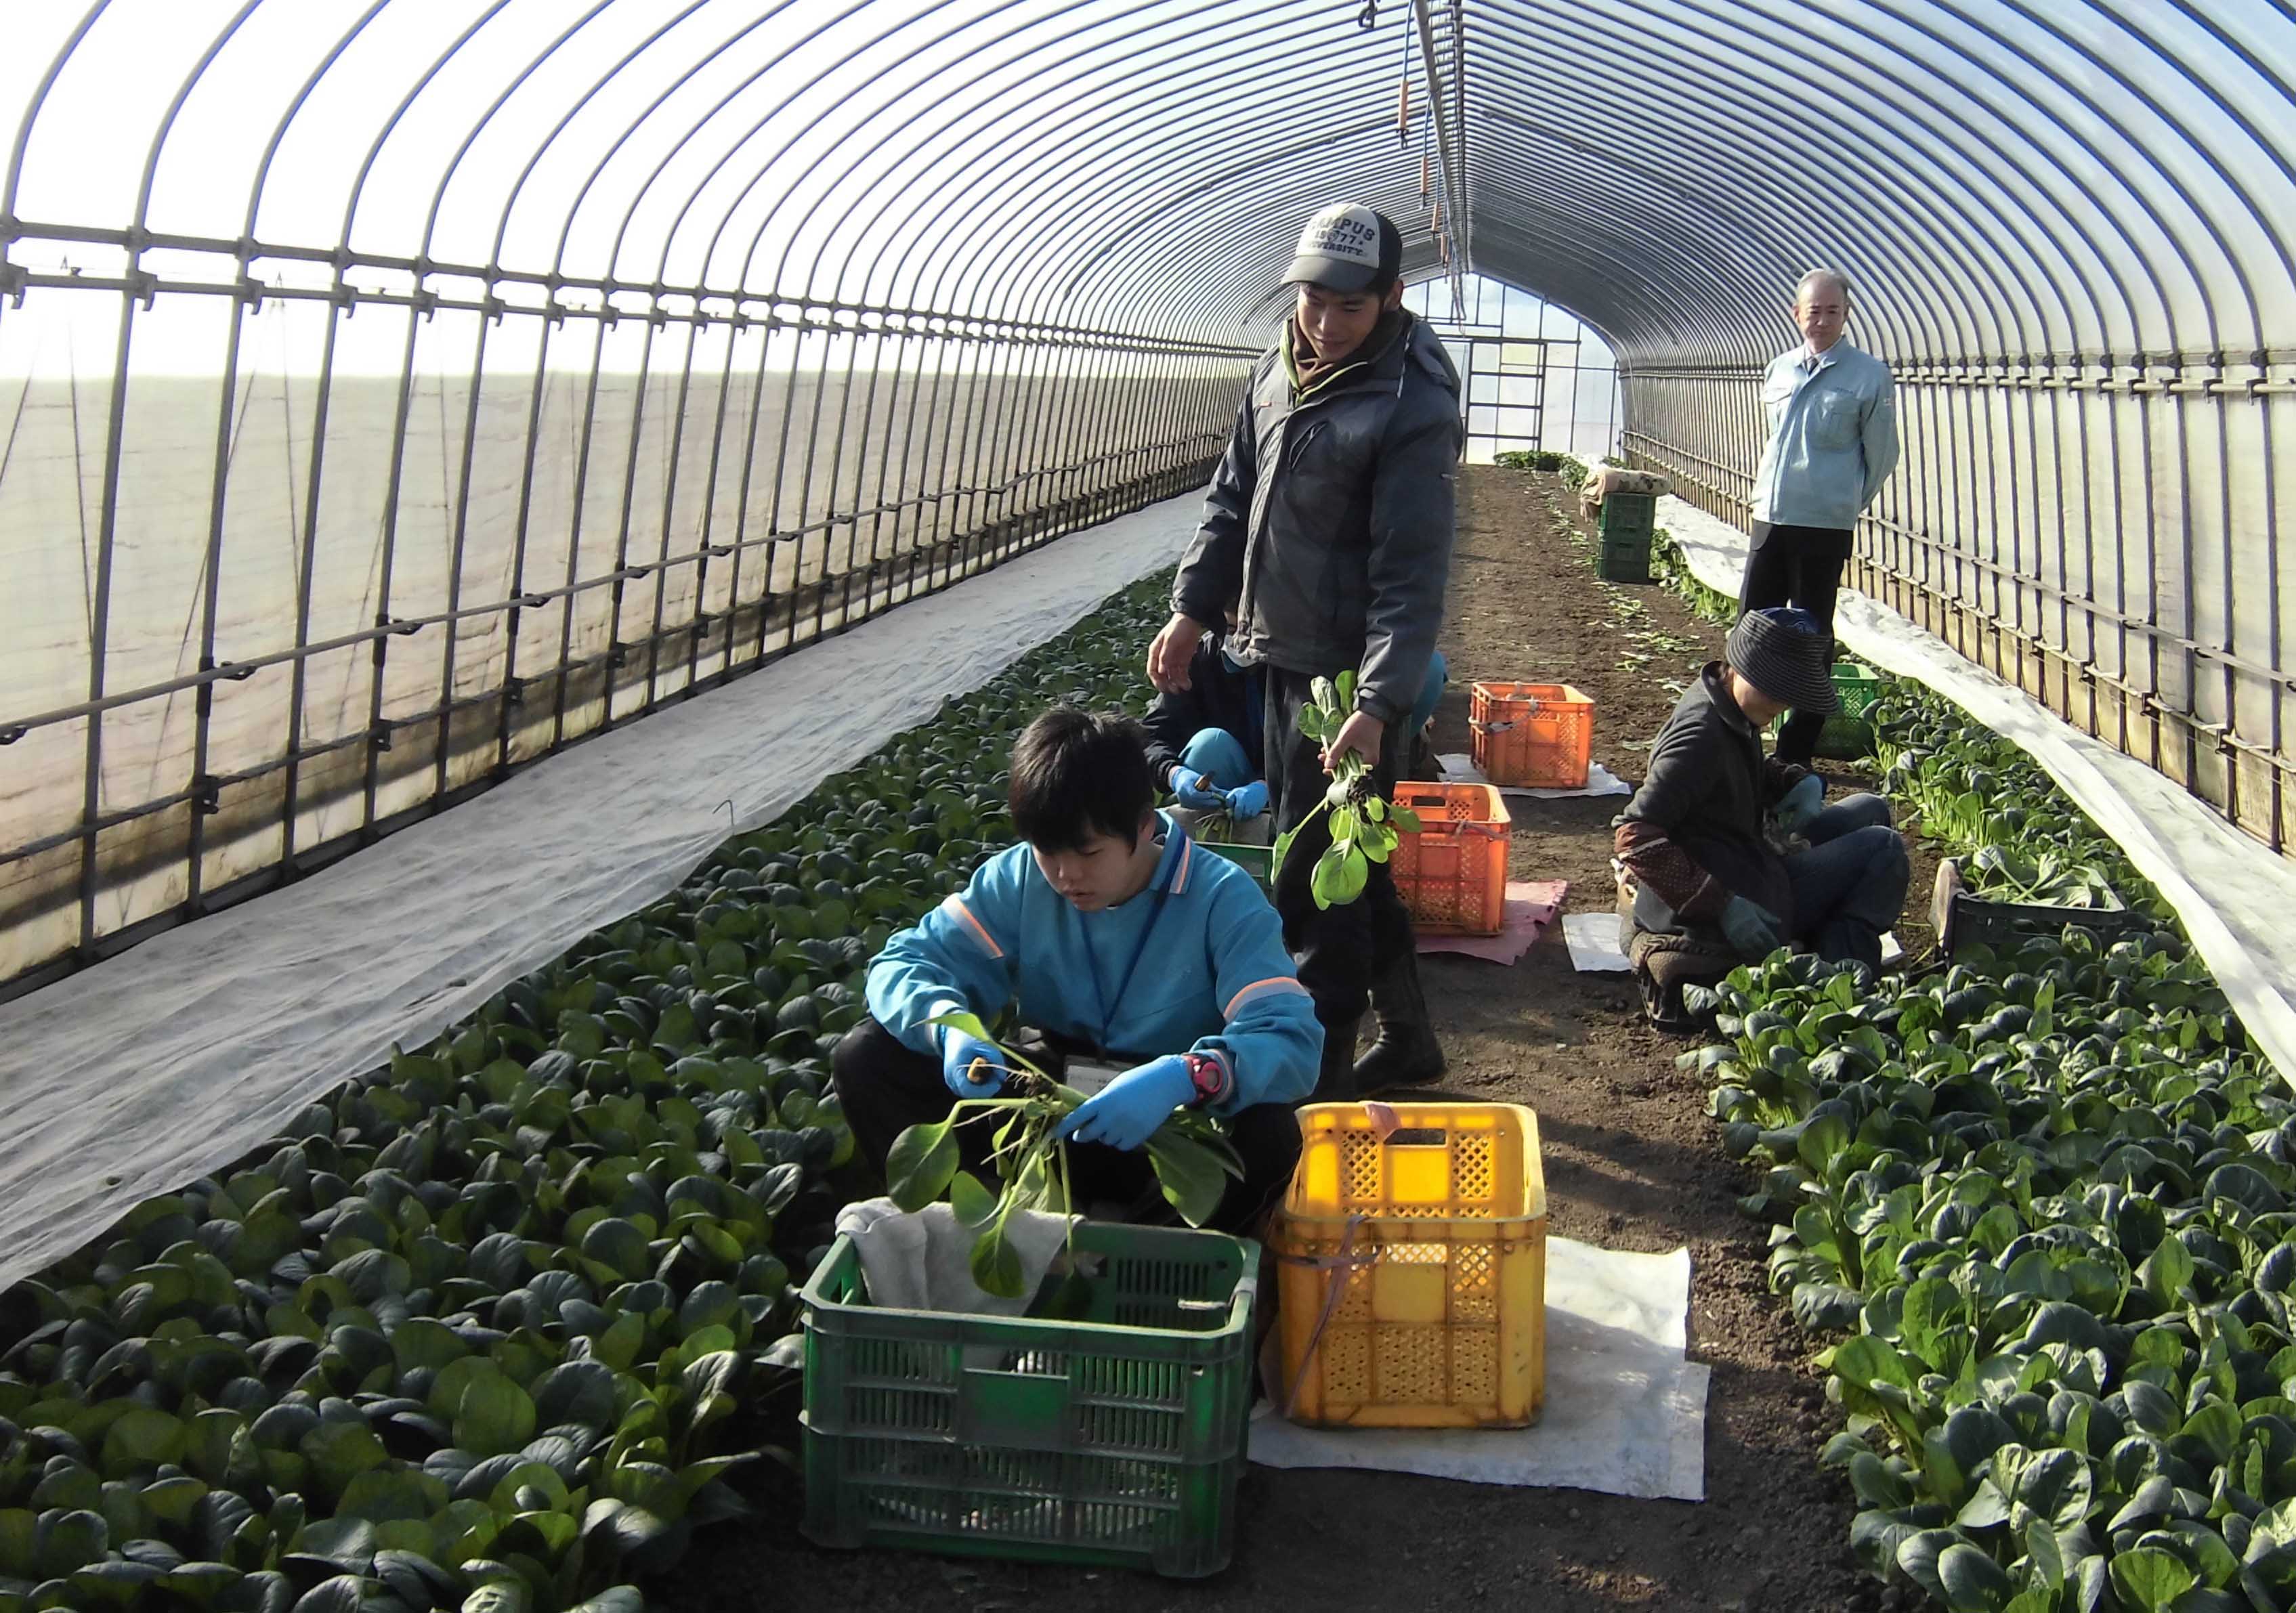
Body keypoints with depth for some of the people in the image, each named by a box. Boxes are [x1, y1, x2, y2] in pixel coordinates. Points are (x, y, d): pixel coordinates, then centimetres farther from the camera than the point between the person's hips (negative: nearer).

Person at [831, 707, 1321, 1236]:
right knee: (866, 1058, -13)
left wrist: (1187, 1077, -47)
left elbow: (1292, 1040, -27)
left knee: (1269, 1136, -37)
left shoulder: (1222, 899, -17)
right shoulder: (1019, 877, -7)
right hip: (1047, 1118, 3)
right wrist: (948, 1028, -29)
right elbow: (907, 961, -5)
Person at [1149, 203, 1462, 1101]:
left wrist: (1378, 703, -28)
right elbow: (1233, 501, 17)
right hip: (1282, 658, 8)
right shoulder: (1281, 370, 8)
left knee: (1318, 884, -4)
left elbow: (1410, 575, -21)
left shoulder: (1413, 406, -17)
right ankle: (1407, 1040, 32)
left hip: (1350, 673, -8)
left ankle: (1318, 1076, 8)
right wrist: (1193, 608, 9)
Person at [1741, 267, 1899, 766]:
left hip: (1824, 527, -5)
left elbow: (1882, 458, 1)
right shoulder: (1778, 371, 9)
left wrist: (1843, 504, 9)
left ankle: (1795, 756, 9)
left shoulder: (1869, 375, -6)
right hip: (1769, 519, 5)